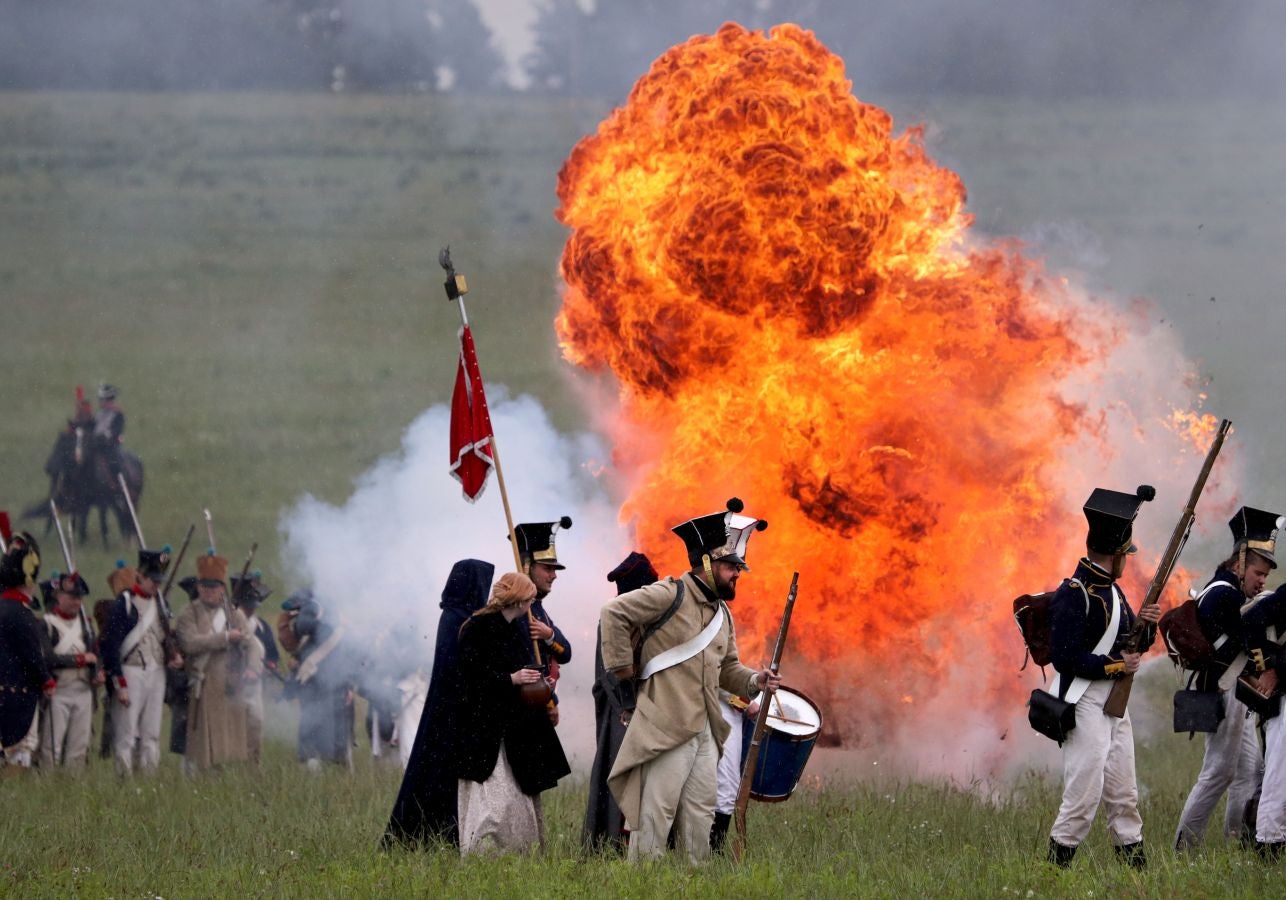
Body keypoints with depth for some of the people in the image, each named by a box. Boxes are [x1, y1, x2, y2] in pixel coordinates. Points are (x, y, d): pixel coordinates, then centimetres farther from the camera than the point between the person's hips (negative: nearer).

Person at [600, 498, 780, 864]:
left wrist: (754, 680, 3)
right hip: (666, 729, -8)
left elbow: (728, 668, 23)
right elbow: (613, 613, -15)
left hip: (705, 732, 8)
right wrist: (622, 665, -12)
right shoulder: (670, 595, -9)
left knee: (700, 814, 10)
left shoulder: (722, 613, 17)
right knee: (656, 812, -7)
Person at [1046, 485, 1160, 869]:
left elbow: (1131, 647, 20)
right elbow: (1065, 657, -20)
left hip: (1115, 706, 9)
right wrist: (1116, 665, -14)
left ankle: (1134, 863, 14)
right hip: (1084, 704, -9)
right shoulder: (1074, 594, -14)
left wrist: (1146, 625, -1)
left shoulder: (1111, 592, 15)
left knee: (1123, 795, 10)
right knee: (1084, 794, -11)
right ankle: (1056, 865, -5)